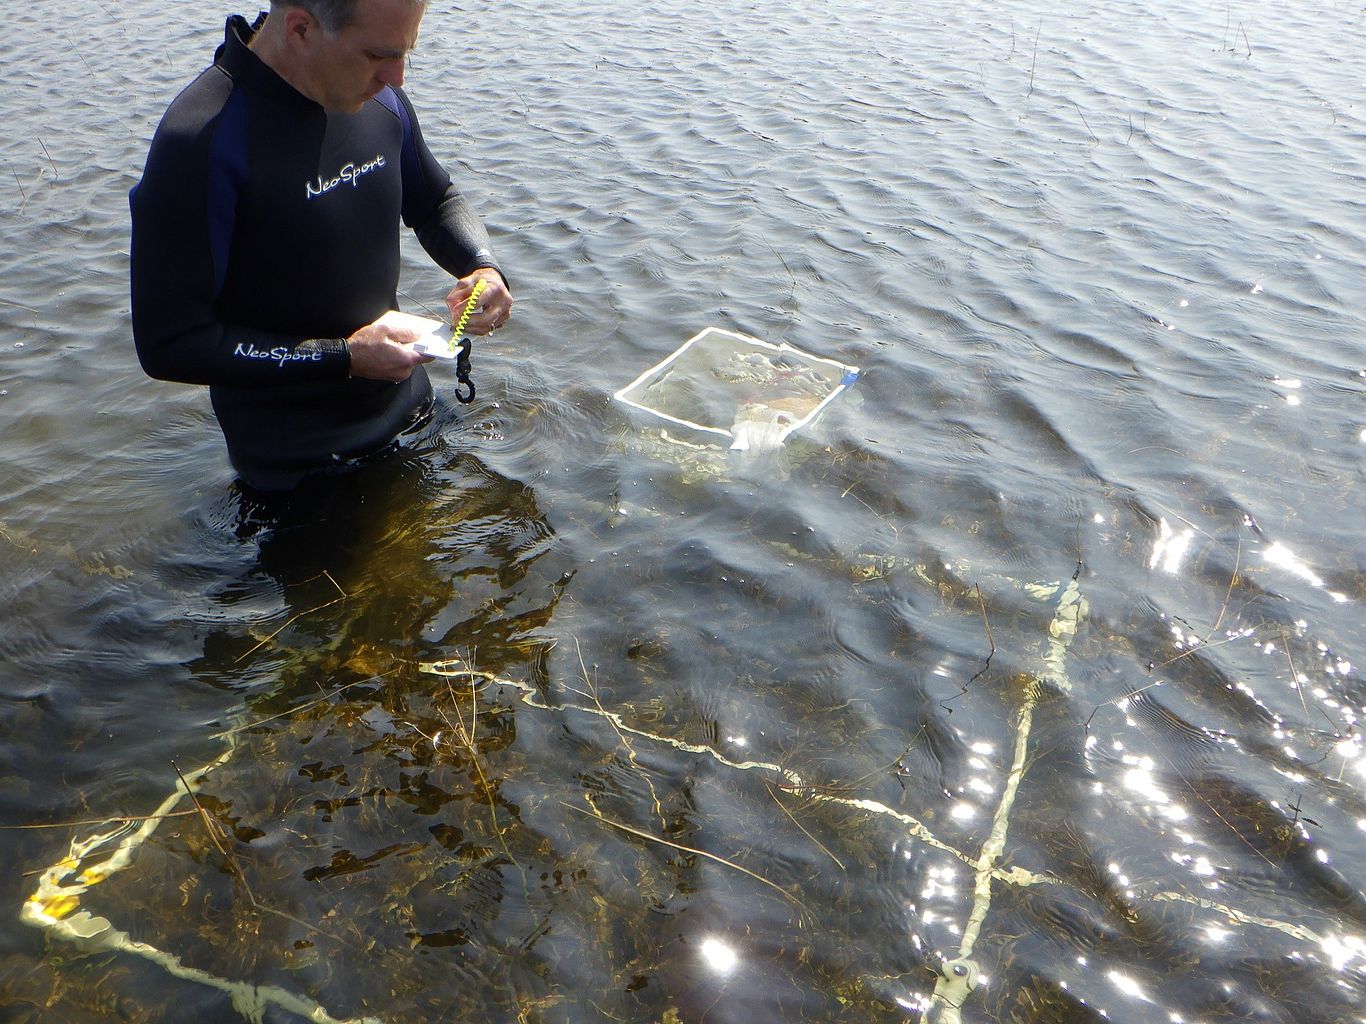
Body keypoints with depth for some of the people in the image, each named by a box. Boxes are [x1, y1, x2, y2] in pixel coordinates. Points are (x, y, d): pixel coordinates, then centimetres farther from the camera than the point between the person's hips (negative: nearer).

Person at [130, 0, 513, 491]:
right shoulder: (200, 141, -27)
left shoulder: (381, 99, -7)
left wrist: (483, 267, -10)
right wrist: (343, 358, -27)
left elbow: (436, 201, 12)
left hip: (406, 411, 6)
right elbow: (169, 344, -25)